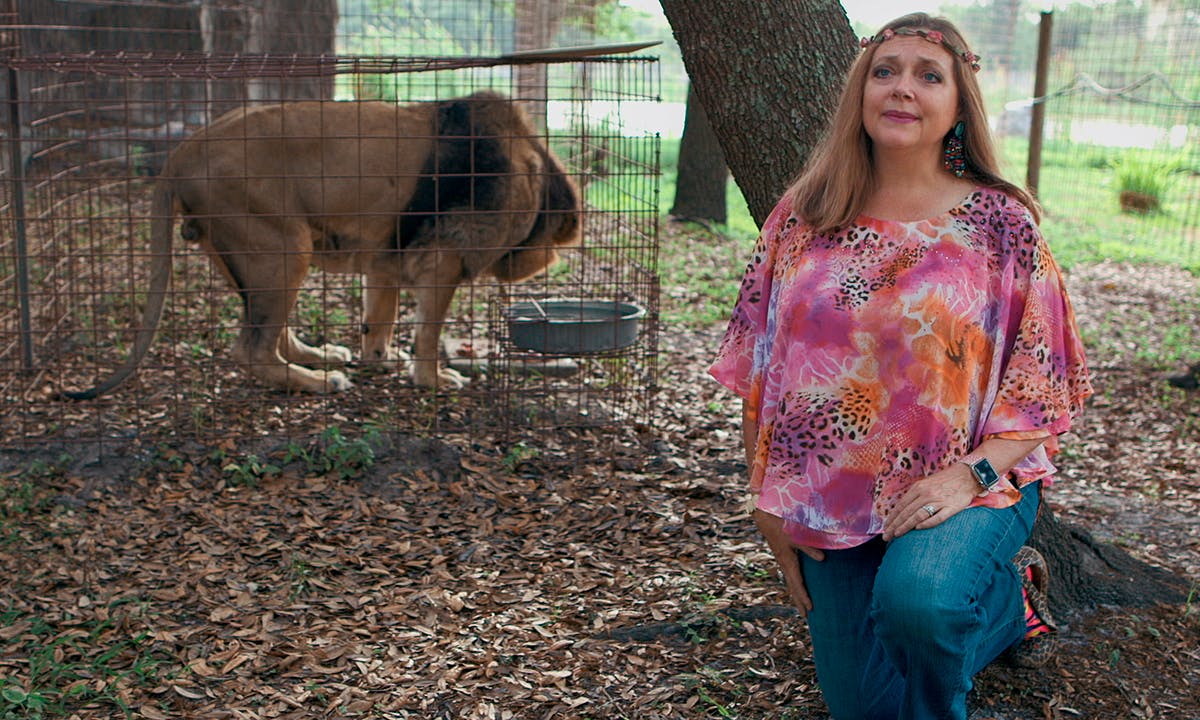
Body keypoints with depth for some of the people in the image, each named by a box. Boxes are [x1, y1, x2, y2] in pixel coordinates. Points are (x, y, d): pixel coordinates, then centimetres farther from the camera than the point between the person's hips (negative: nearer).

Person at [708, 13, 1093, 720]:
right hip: (832, 496, 4)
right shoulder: (802, 218, 0)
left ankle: (1008, 596, 3)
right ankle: (1004, 603, 34)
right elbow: (759, 364, 4)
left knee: (917, 599, -35)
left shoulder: (1001, 223, -7)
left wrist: (971, 475, -19)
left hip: (976, 484, -3)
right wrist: (770, 501, 0)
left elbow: (1044, 378, -5)